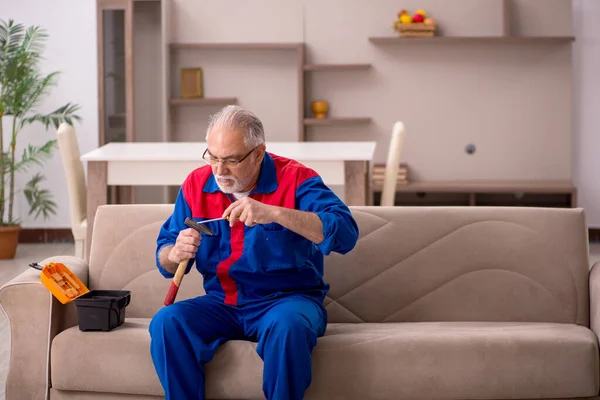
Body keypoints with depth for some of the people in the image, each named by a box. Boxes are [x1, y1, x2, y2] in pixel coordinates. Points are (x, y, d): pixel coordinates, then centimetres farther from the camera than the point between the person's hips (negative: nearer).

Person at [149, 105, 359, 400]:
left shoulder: (295, 179, -8)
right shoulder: (196, 184, 4)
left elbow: (345, 234, -23)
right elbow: (164, 261, 9)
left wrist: (275, 213, -32)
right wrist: (176, 254, -17)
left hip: (287, 299, -4)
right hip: (221, 303, 4)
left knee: (286, 327, -36)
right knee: (165, 323, -22)